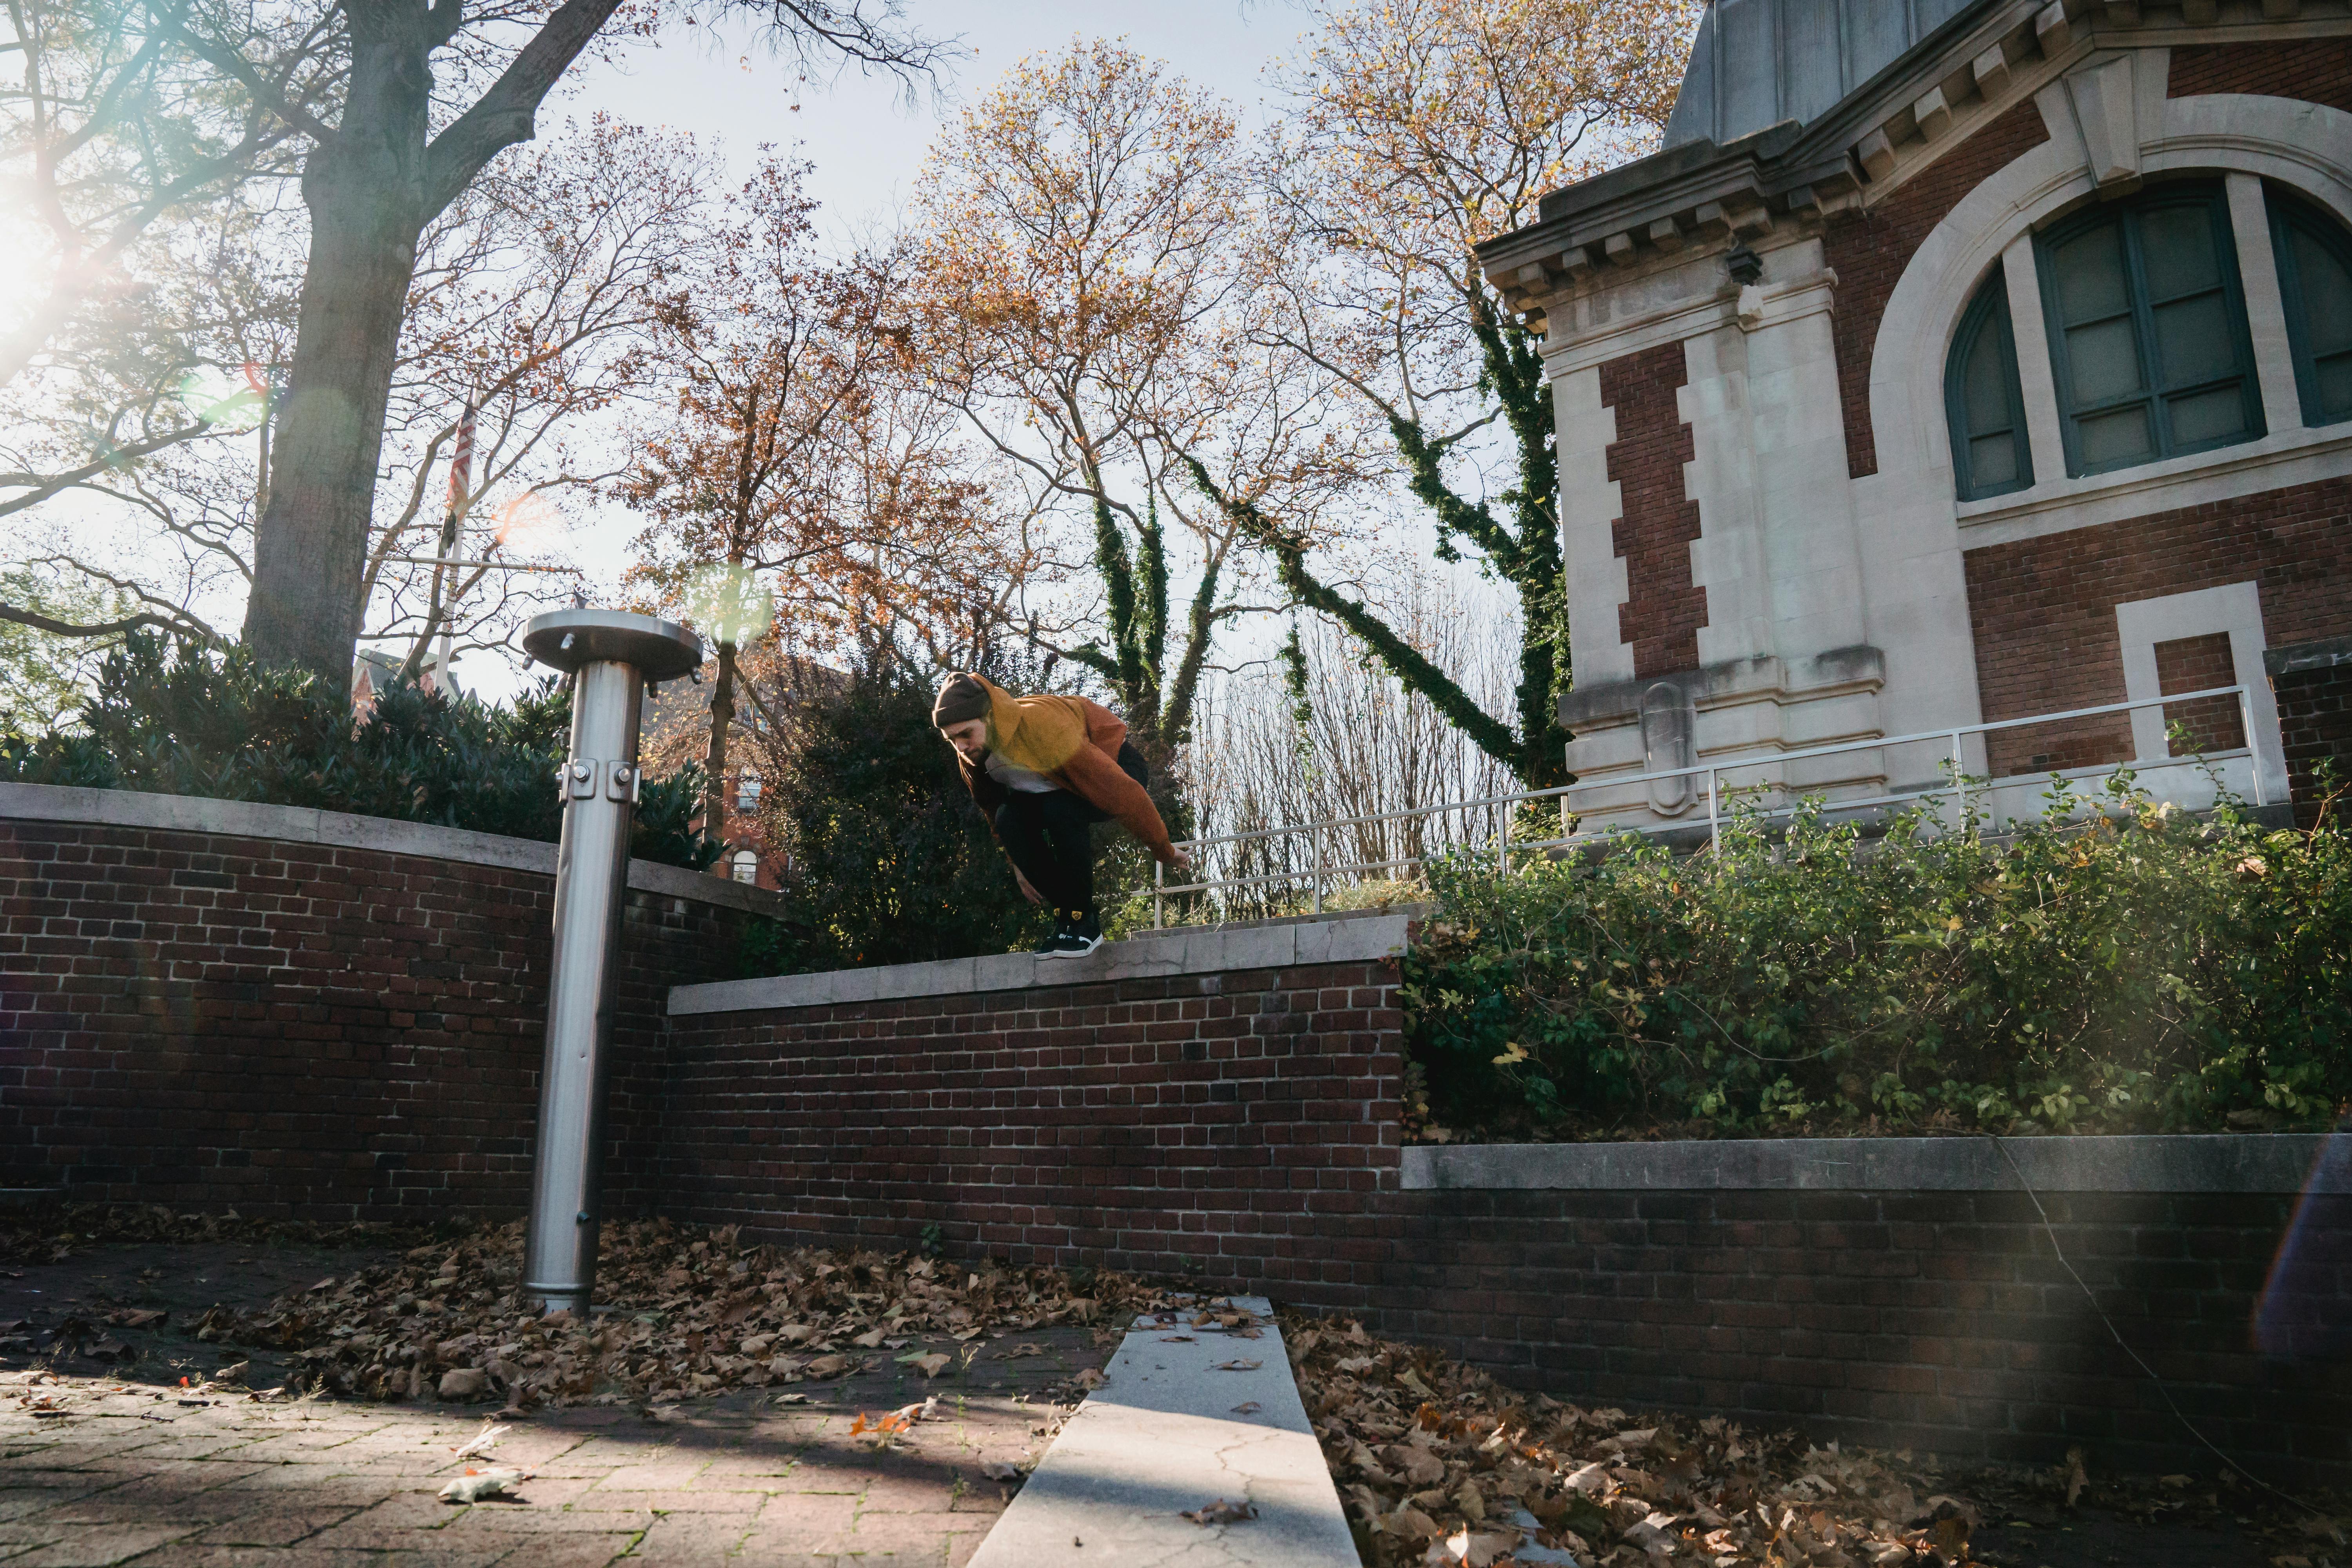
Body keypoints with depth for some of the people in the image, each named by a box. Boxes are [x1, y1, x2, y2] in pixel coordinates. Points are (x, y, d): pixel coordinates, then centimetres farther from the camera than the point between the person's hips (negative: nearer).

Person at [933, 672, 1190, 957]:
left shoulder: (1042, 727, -39)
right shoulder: (971, 757, -17)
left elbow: (1119, 789, -34)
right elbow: (993, 809, 5)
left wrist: (1165, 851, -26)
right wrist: (1019, 864, 11)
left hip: (1118, 767, -6)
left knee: (1059, 809, -34)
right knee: (1009, 819, -20)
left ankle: (1083, 920, -18)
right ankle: (1065, 913, -7)